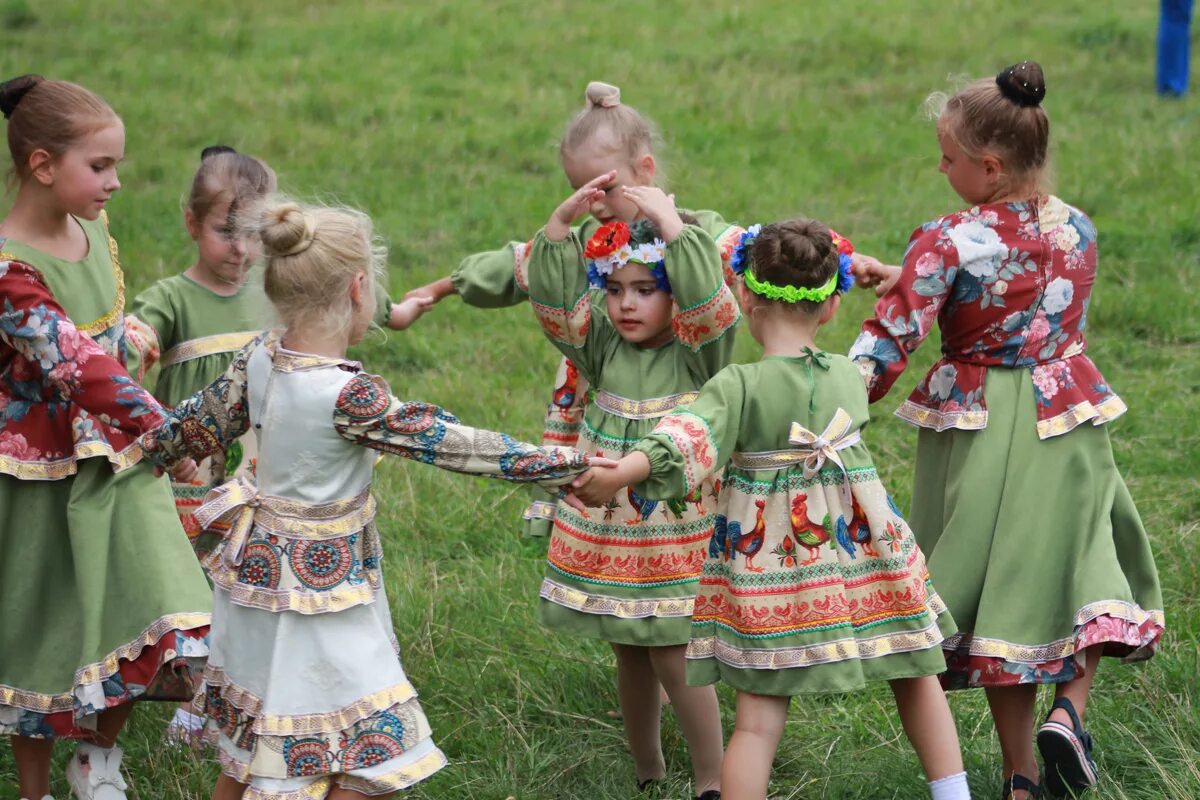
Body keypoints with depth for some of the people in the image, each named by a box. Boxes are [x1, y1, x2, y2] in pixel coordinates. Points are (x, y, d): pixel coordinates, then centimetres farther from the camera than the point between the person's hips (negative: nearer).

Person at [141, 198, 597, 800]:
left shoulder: (260, 359, -4)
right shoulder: (348, 396, -26)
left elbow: (197, 427, 11)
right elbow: (454, 445, -22)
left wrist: (147, 447, 33)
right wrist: (570, 465, -14)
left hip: (261, 565, 8)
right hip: (319, 585, -8)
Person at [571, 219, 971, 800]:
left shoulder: (737, 386, -14)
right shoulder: (850, 377, 0)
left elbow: (690, 439, -31)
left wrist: (622, 472, -45)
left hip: (768, 562, -3)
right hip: (861, 550, 3)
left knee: (757, 719, -2)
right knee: (915, 681, 20)